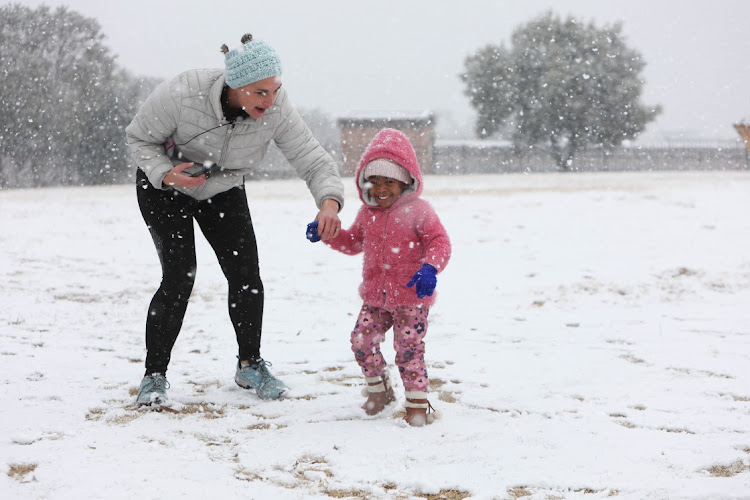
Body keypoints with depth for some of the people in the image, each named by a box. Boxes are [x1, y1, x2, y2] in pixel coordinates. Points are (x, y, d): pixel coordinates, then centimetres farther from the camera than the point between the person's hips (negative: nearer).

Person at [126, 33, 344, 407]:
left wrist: (329, 202, -46)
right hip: (165, 185, -3)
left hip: (224, 192, 3)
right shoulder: (182, 95, -35)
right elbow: (139, 138, -18)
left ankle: (250, 365, 17)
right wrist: (165, 174, -36)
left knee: (246, 277, -6)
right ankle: (154, 376, -2)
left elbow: (313, 160, -26)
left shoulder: (276, 108, -28)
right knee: (179, 278, -16)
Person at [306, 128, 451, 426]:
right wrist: (326, 234, 8)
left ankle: (418, 403, 1)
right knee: (362, 340, 2)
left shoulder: (417, 211, -9)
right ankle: (378, 390, 23)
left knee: (408, 346, -10)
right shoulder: (367, 213, 10)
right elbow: (353, 242, 23)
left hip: (411, 297, -6)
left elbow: (439, 241, -15)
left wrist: (429, 268, -33)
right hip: (375, 297, 6)